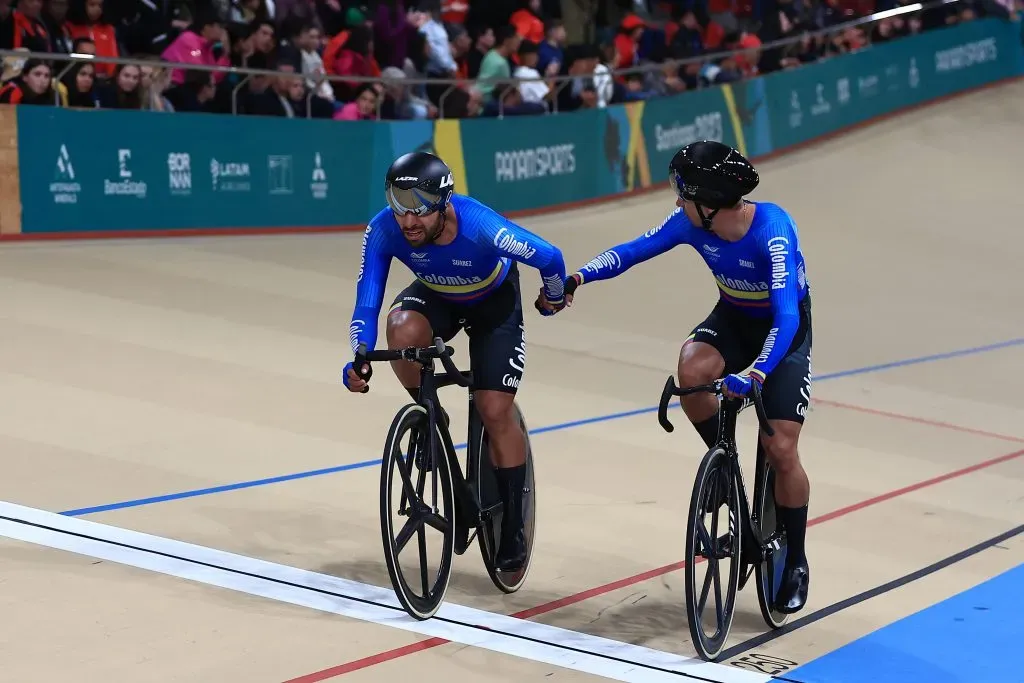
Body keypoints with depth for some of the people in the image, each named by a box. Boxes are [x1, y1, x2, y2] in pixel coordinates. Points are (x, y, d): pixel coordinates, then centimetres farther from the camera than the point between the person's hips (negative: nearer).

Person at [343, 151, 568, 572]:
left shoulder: (481, 227, -40)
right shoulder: (383, 231, -32)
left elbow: (550, 259, -24)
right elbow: (366, 305, -27)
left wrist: (555, 297, -4)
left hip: (494, 302, -2)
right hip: (437, 297, 2)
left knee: (495, 411, -10)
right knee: (403, 329, -32)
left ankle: (513, 528, 5)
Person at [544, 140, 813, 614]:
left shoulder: (772, 229, -35)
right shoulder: (692, 222, -21)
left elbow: (786, 314, -43)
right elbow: (633, 251, -15)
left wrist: (756, 372, -58)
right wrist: (578, 278, -32)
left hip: (783, 328, -4)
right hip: (733, 318, 4)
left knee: (780, 450, -10)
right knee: (691, 372, -30)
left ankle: (795, 561, 12)